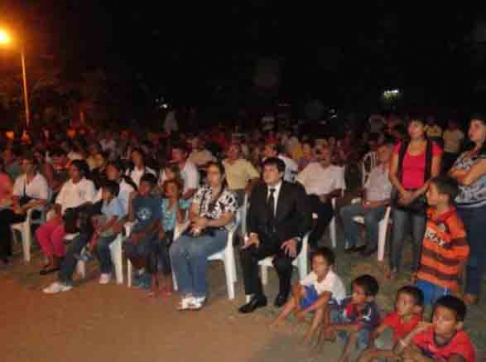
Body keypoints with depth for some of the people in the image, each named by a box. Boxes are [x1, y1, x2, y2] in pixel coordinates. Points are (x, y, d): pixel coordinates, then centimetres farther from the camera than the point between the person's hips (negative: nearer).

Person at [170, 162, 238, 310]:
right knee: (175, 249, -23)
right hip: (197, 229, 5)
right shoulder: (201, 191, 17)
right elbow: (192, 213, 10)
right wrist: (198, 220, -13)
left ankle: (199, 294, -17)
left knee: (196, 250, -34)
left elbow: (226, 220, -7)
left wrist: (207, 222, -21)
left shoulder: (229, 196, 3)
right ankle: (187, 293, -17)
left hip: (217, 232, -5)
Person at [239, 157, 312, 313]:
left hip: (287, 238, -3)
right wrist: (253, 234, -10)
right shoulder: (258, 189, 9)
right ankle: (257, 297, -8)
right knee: (246, 254, -25)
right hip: (264, 236, 4)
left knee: (282, 262, -33)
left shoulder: (295, 190, -3)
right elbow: (252, 215, 10)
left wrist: (295, 239, -20)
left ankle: (283, 292, 2)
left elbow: (306, 218, -6)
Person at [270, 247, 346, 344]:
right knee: (300, 290, -11)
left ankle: (311, 333, -31)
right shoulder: (314, 274, -17)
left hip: (335, 303, -6)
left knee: (322, 304, -37)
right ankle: (279, 320, -9)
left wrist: (305, 311, -48)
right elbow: (296, 286, -11)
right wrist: (297, 304, -27)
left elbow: (325, 298, -48)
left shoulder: (332, 278, -35)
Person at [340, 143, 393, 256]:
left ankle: (372, 246, -9)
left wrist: (379, 203, -19)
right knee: (344, 211, -10)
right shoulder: (375, 170, 17)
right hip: (368, 203, 8)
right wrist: (365, 199, 3)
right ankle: (353, 243, 0)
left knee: (369, 217, -37)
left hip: (383, 205, -7)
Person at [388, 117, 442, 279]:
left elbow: (434, 177, -5)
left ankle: (416, 270, 21)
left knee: (418, 237, 4)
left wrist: (415, 195, -11)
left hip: (422, 197, -2)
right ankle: (394, 268, 21)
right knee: (397, 235, 5)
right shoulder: (400, 147, 5)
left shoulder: (434, 149, -2)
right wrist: (403, 192, -10)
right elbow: (392, 173, 4)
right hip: (400, 195, 2)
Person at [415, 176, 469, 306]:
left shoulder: (454, 223, -25)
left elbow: (463, 255, -16)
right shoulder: (431, 213, -2)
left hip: (444, 282, -6)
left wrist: (455, 279, -4)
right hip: (425, 276, 7)